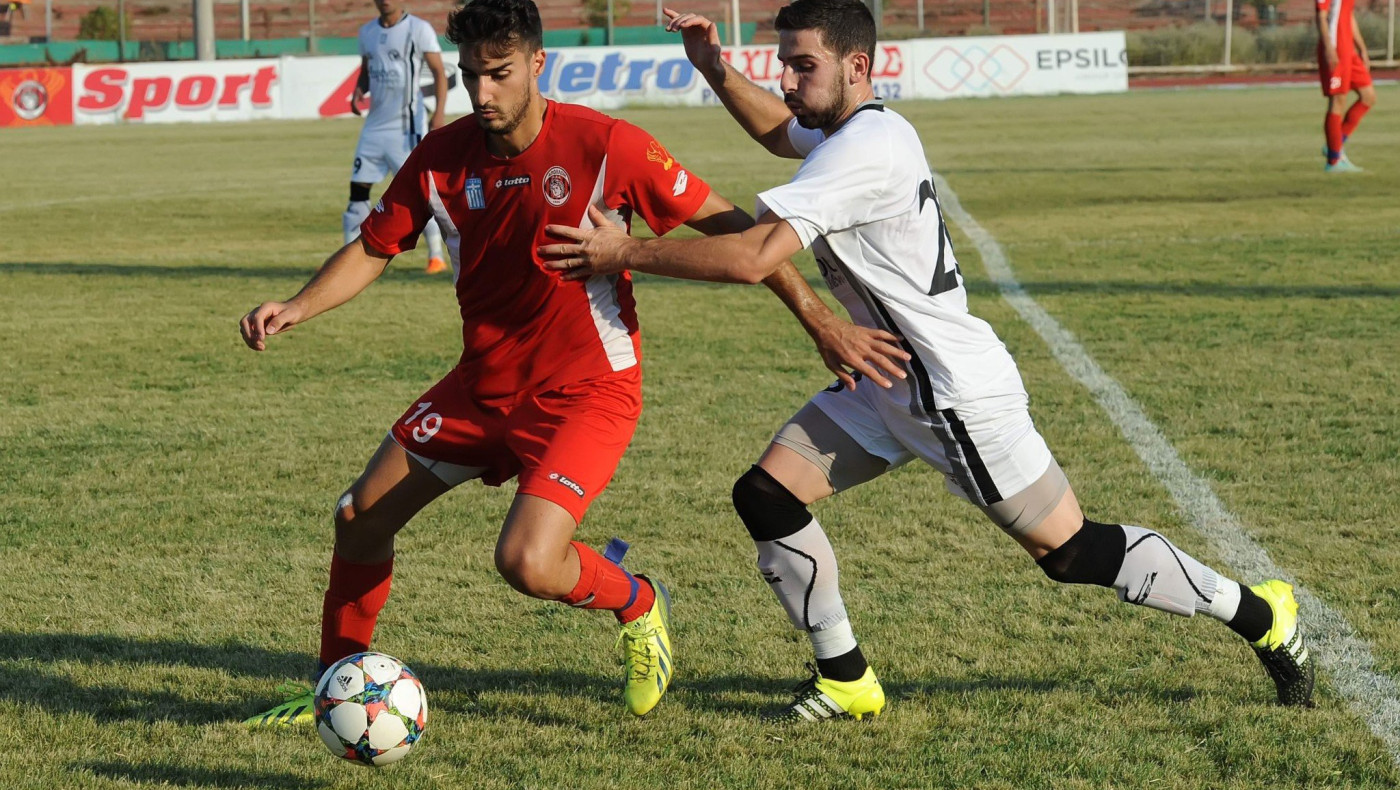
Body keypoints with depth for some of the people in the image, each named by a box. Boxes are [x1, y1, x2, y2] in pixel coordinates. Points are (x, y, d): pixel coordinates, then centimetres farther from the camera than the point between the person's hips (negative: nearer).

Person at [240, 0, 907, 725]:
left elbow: (726, 224, -13)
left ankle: (637, 604, 9)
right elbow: (375, 247, 7)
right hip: (482, 385, 6)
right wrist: (296, 308, -11)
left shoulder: (604, 146, -20)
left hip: (587, 392, -6)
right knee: (360, 518, 8)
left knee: (526, 563, -25)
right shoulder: (442, 157, -6)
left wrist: (820, 321, -15)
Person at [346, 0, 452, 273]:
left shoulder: (419, 29, -6)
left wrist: (439, 112, -18)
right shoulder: (367, 32, 11)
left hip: (407, 125, -6)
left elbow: (439, 72, -7)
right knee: (358, 187, 2)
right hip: (375, 125, 6)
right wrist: (358, 91, 0)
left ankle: (436, 255, 4)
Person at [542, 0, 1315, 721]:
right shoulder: (858, 129, 5)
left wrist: (625, 253, -26)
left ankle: (1259, 613, 14)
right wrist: (715, 71, 13)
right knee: (766, 496, 0)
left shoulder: (862, 152, -25)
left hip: (958, 393, -10)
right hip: (889, 384, 10)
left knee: (1070, 552, -2)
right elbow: (781, 132, 30)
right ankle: (846, 679, 12)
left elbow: (752, 256, -33)